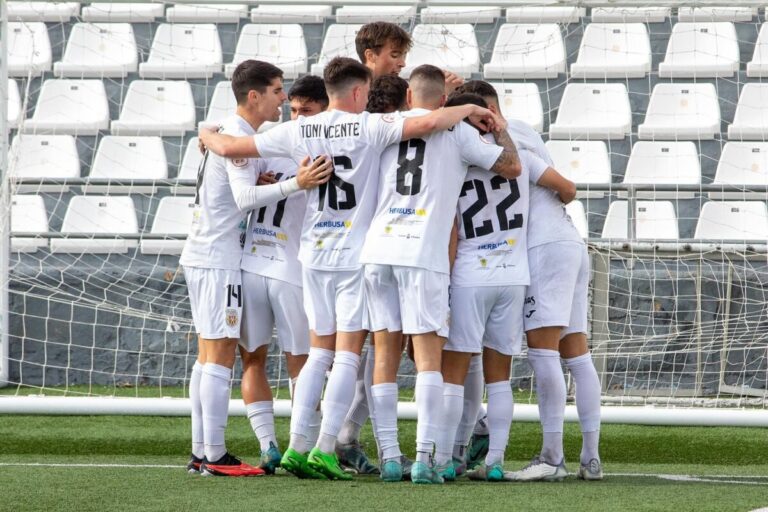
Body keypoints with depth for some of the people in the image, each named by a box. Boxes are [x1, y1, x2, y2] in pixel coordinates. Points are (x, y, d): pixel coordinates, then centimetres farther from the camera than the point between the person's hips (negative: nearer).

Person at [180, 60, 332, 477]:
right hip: (218, 259, -10)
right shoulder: (238, 138, -15)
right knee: (220, 353, -9)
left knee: (208, 355, 11)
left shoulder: (234, 133, 16)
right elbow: (245, 197, -28)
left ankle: (200, 453, 13)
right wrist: (295, 184, -40)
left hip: (201, 255, 10)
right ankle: (215, 456, -9)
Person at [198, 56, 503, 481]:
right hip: (357, 255, -4)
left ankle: (296, 446, 5)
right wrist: (469, 109, -3)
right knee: (348, 353, -1)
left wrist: (208, 135, 27)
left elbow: (231, 148, 5)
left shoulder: (298, 131, 3)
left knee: (319, 352, 12)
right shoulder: (369, 127, -8)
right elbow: (429, 123, -20)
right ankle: (325, 451, -7)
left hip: (314, 255, 4)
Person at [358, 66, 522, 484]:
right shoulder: (456, 131, 4)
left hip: (378, 249, 3)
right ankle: (424, 458, -14)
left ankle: (389, 456, 3)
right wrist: (500, 130, 26)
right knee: (428, 354, -4)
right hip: (423, 254, -3)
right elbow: (512, 167, 8)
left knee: (385, 354, 6)